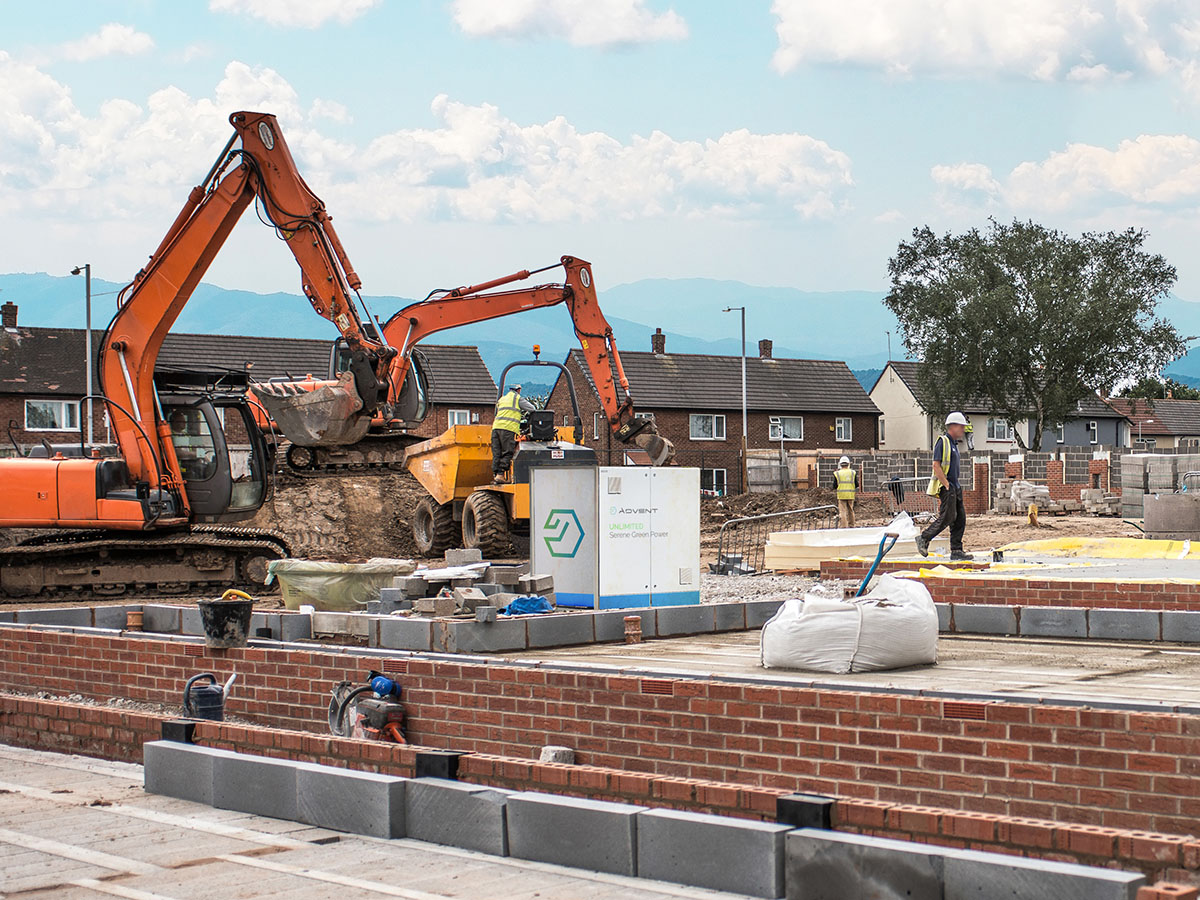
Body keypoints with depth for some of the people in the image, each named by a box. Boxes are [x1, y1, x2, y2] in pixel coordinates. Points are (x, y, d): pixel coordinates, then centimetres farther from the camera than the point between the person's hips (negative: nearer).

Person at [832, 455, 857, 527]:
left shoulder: (837, 474, -3)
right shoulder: (853, 473, 2)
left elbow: (834, 487, 0)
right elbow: (856, 485, 4)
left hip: (841, 495, -2)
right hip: (850, 495, 2)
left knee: (842, 511, -3)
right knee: (850, 511, 14)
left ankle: (843, 526, -13)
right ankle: (851, 526, 22)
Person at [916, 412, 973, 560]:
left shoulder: (953, 444, 20)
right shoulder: (942, 442, -10)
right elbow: (936, 465, -17)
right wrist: (946, 485, -20)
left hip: (955, 487, 10)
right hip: (945, 487, -10)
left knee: (960, 519, 5)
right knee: (947, 517, -12)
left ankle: (956, 550, 7)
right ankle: (923, 538, 1)